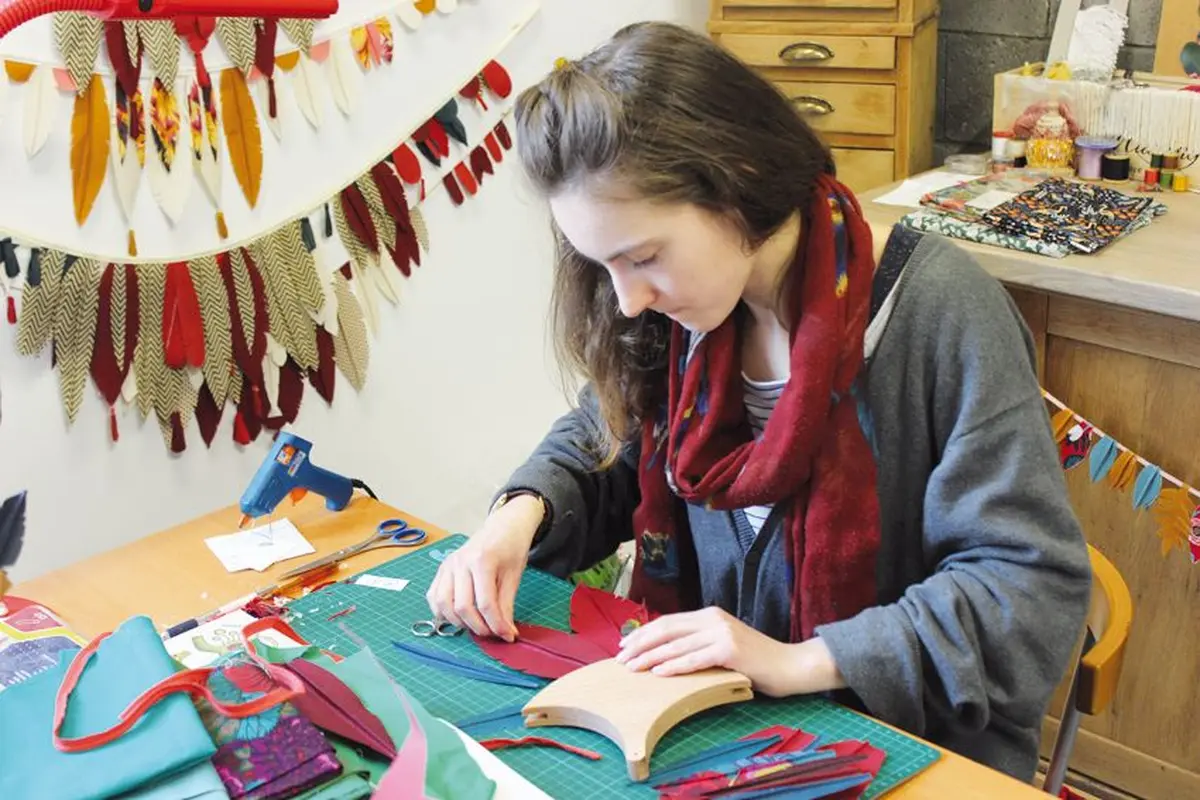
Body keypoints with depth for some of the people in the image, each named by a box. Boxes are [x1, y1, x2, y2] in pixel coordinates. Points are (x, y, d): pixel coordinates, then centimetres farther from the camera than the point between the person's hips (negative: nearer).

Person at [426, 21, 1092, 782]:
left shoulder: (940, 311, -21)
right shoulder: (681, 308, -5)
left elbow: (1036, 584, -20)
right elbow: (599, 446, 12)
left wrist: (800, 661, -27)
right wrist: (523, 512, -10)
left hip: (914, 744, -4)